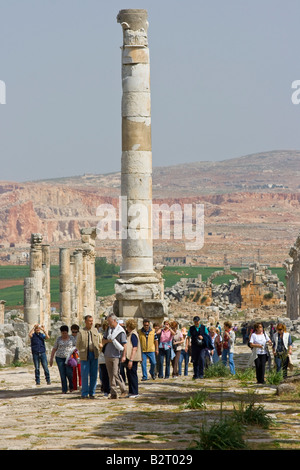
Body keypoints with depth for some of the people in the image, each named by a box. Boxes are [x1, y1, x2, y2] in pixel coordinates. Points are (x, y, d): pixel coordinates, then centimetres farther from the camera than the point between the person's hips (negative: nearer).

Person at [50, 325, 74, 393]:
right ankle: (64, 390, 2)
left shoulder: (71, 339, 3)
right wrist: (51, 359, 3)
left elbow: (75, 348, 6)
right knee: (62, 374, -4)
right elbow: (54, 349, 7)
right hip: (60, 358, 1)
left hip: (69, 358, -1)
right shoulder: (58, 339, 5)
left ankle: (71, 386, 14)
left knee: (69, 373, -11)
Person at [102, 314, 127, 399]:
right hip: (108, 355, 6)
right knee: (111, 375, 5)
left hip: (116, 356, -6)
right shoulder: (108, 329, 12)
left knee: (116, 374, -13)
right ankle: (113, 394, 7)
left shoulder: (121, 331, -7)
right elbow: (103, 341, 16)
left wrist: (124, 356, -13)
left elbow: (124, 344, -8)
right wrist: (108, 340, -6)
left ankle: (123, 390, 1)